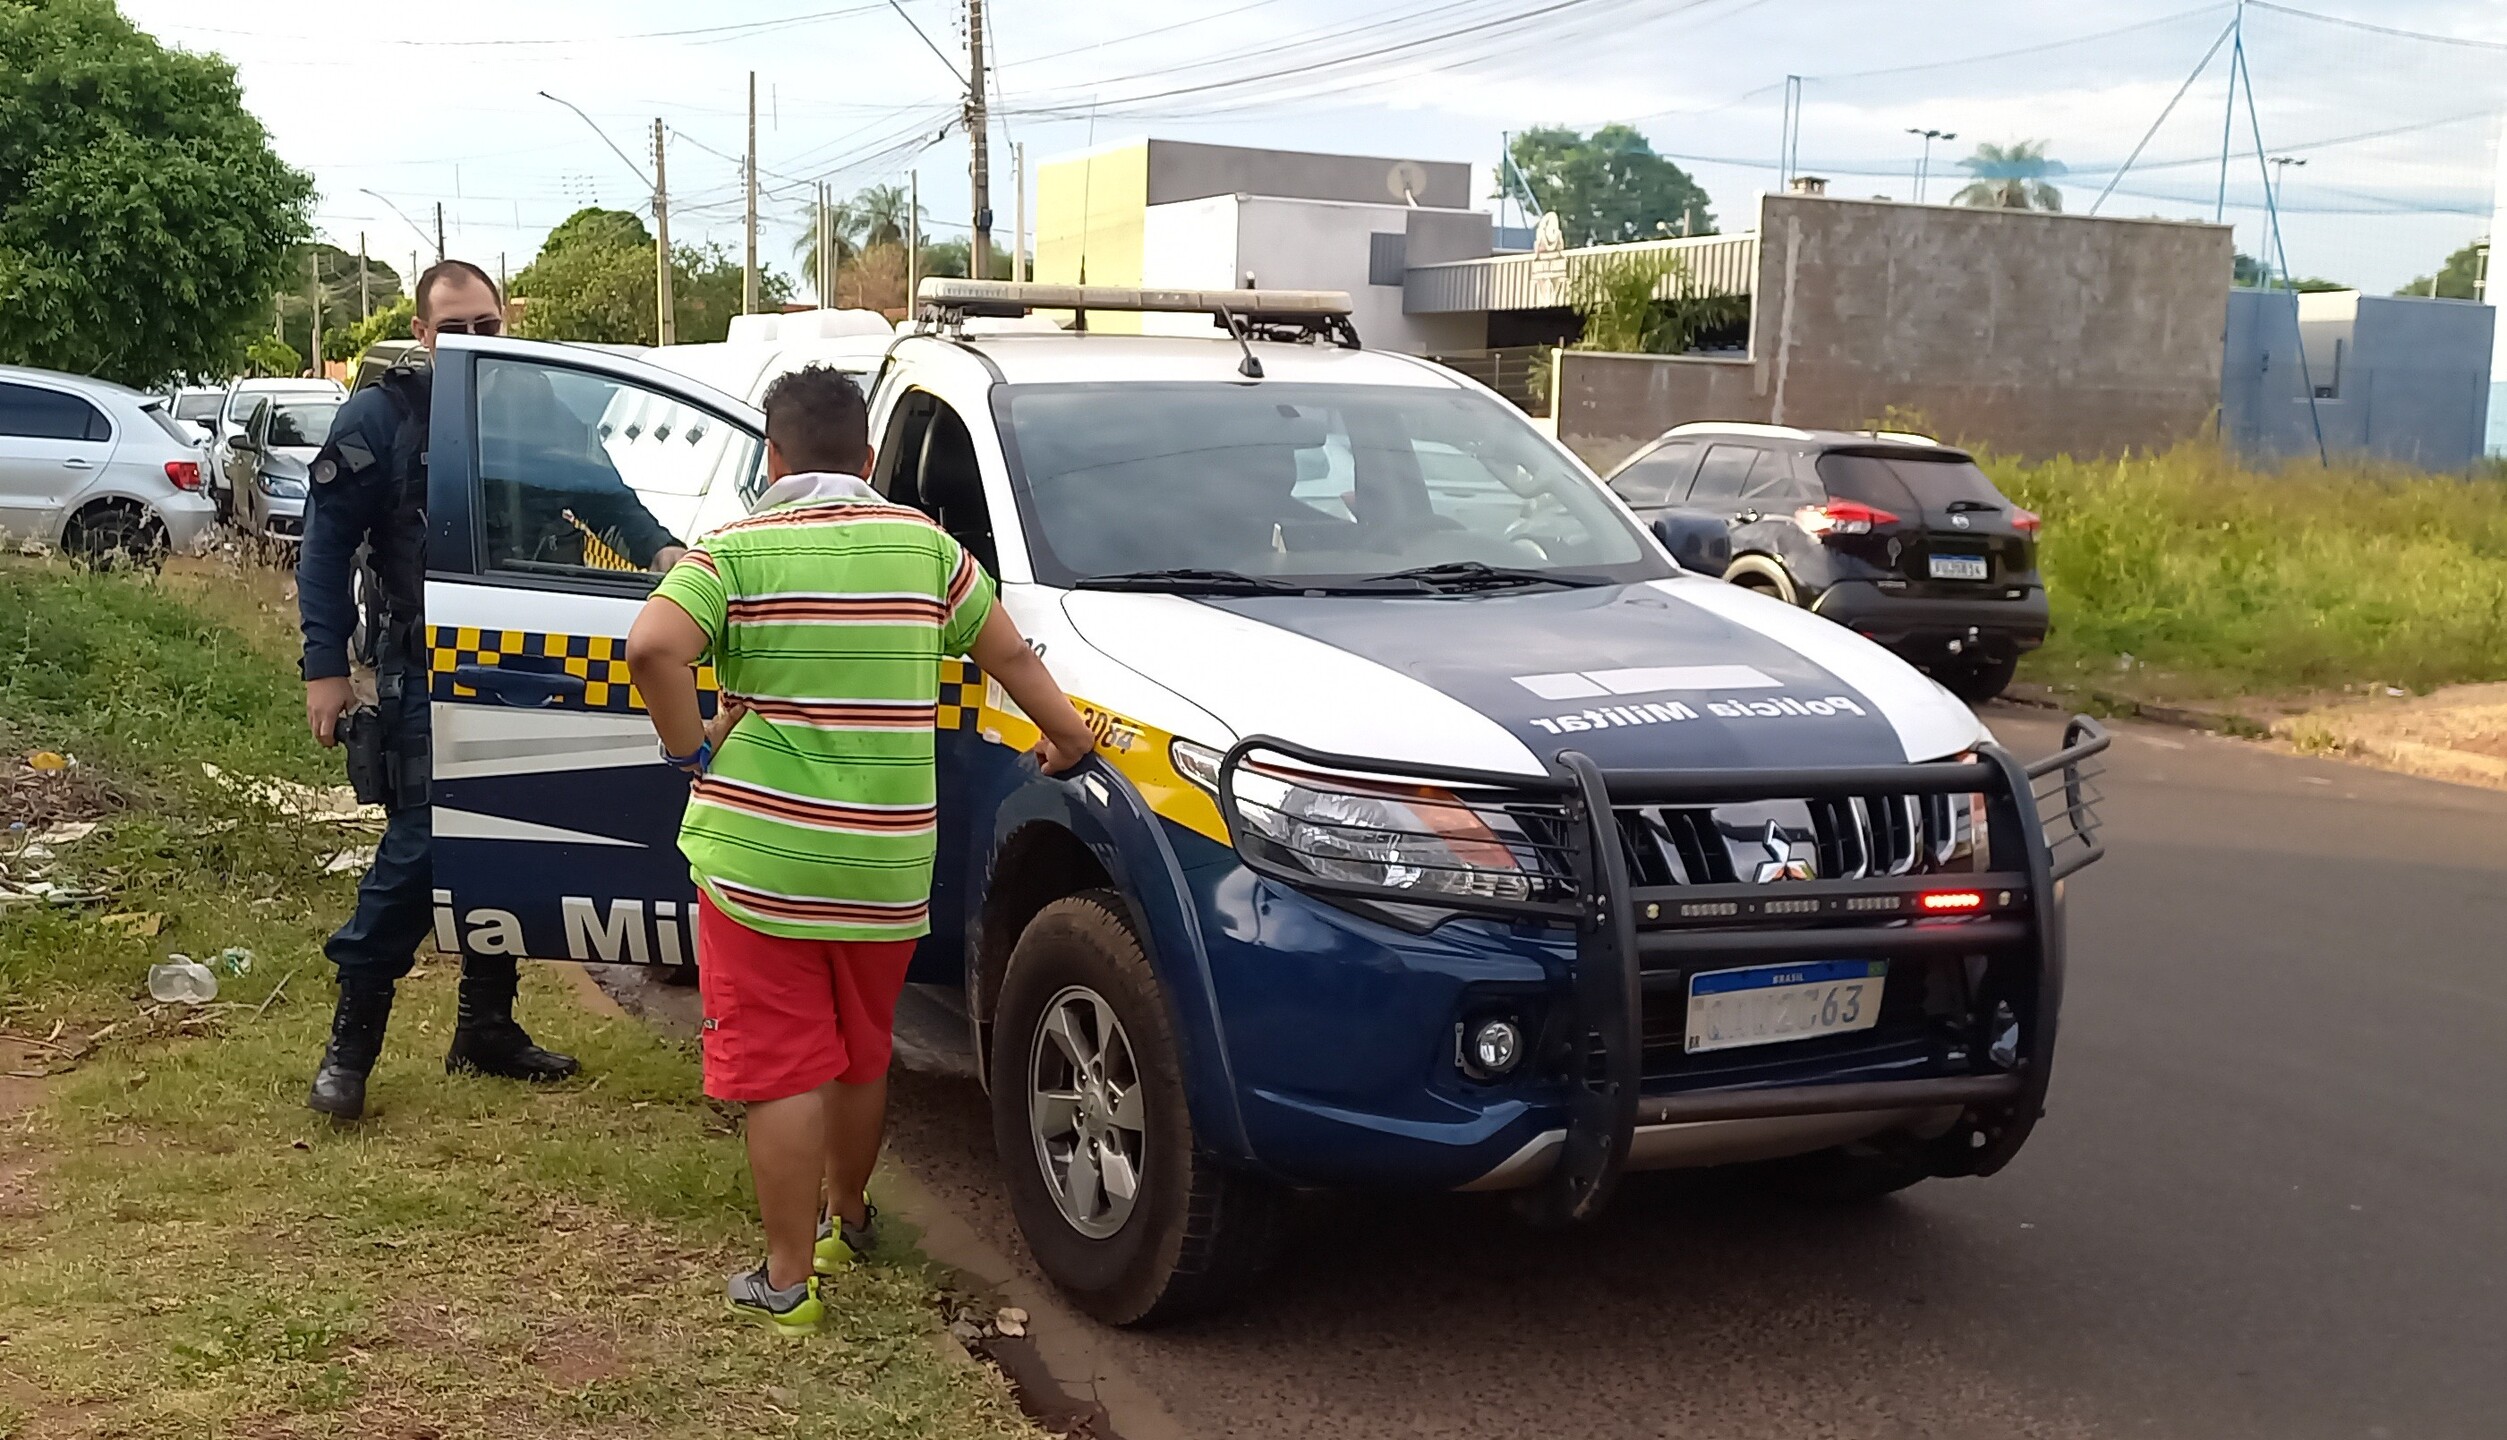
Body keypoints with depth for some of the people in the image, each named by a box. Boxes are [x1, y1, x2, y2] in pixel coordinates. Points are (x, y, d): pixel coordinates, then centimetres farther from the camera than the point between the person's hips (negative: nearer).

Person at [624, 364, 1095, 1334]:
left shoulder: (739, 548, -6)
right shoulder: (922, 544, 5)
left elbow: (652, 646, -22)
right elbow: (1009, 652, 12)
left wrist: (687, 744, -7)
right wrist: (1068, 734, 27)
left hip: (759, 859, -4)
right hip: (886, 865, 4)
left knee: (784, 1069, 3)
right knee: (861, 1053, 22)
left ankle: (787, 1280, 8)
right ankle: (845, 1219, 41)